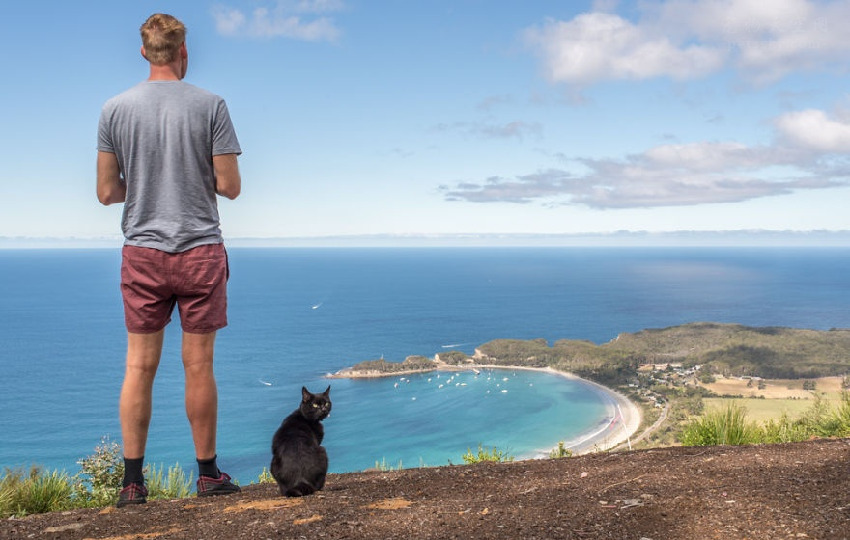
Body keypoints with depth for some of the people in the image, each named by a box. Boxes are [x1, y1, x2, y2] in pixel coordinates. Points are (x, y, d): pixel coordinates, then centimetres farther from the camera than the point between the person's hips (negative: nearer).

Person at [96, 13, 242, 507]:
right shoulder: (210, 105, -4)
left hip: (142, 254, 2)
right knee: (198, 365, 5)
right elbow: (231, 187, -5)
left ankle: (133, 482, 11)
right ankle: (208, 474, 16)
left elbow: (107, 192, 3)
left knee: (140, 366, 7)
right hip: (200, 251, -2)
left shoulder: (116, 109, 3)